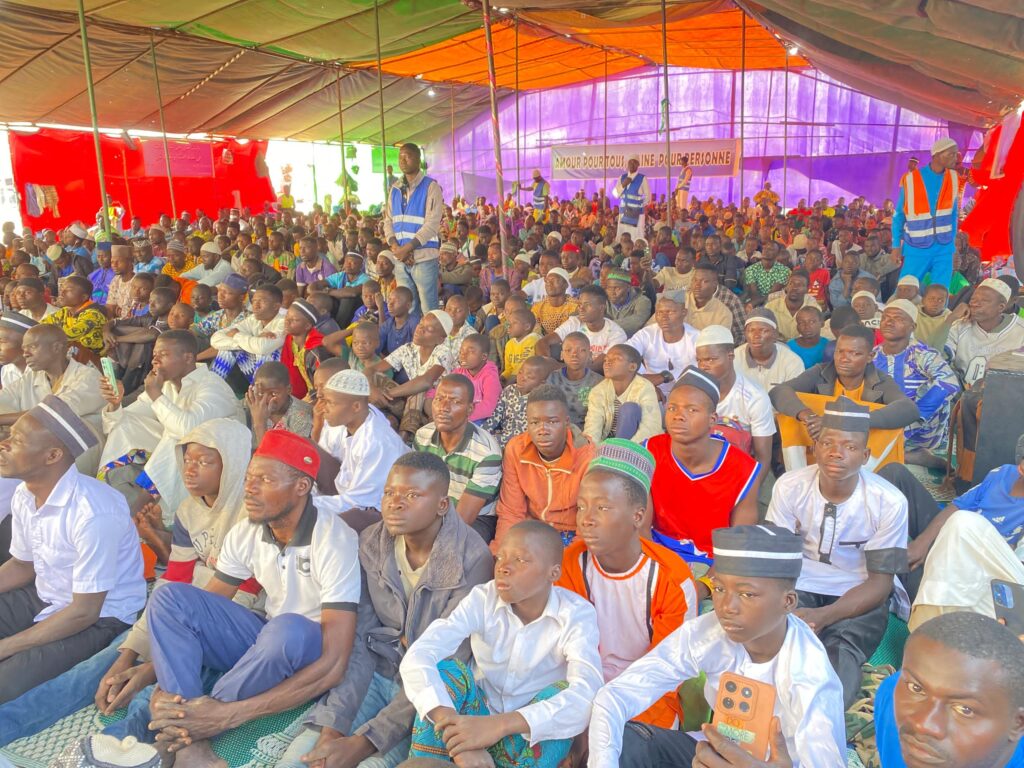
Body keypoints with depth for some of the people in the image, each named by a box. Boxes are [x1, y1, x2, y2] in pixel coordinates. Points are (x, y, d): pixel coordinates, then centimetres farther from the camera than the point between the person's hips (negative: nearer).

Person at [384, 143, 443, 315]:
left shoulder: (431, 187, -4)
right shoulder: (395, 189, 13)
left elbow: (432, 225, -12)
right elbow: (388, 222, 11)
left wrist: (407, 248, -17)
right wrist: (396, 248, -7)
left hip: (424, 257, -5)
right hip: (401, 259, 5)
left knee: (429, 309, -3)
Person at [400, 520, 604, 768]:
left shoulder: (577, 614, -18)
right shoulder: (482, 600, -15)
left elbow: (587, 694, -36)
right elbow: (416, 659, -29)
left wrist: (499, 725, -47)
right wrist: (461, 738, -45)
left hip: (532, 741, -1)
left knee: (561, 693, -30)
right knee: (444, 669, -25)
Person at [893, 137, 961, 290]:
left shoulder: (953, 179, 2)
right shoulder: (911, 179, -9)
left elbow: (953, 214, 11)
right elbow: (899, 215, 0)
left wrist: (952, 243, 9)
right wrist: (896, 245, 0)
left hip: (944, 249, 3)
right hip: (917, 248, -3)